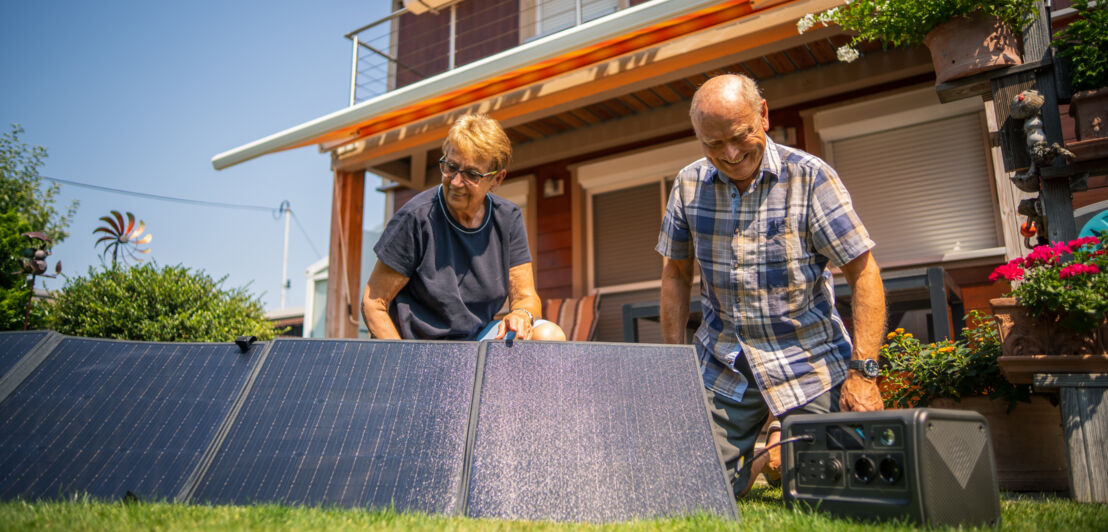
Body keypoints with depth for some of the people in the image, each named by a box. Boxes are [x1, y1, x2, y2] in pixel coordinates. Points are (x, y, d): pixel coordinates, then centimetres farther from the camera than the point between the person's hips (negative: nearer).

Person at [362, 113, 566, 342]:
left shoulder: (508, 218, -1)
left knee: (550, 335, -21)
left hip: (480, 338, 6)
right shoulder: (416, 218, -15)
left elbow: (525, 295, -1)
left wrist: (521, 314, -25)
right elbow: (373, 303, -10)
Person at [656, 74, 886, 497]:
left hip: (806, 358, -2)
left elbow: (864, 273, -11)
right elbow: (676, 274, 8)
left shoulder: (809, 177, -11)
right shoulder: (689, 185, -1)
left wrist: (863, 370, -18)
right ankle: (758, 455, 29)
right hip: (721, 365, 3)